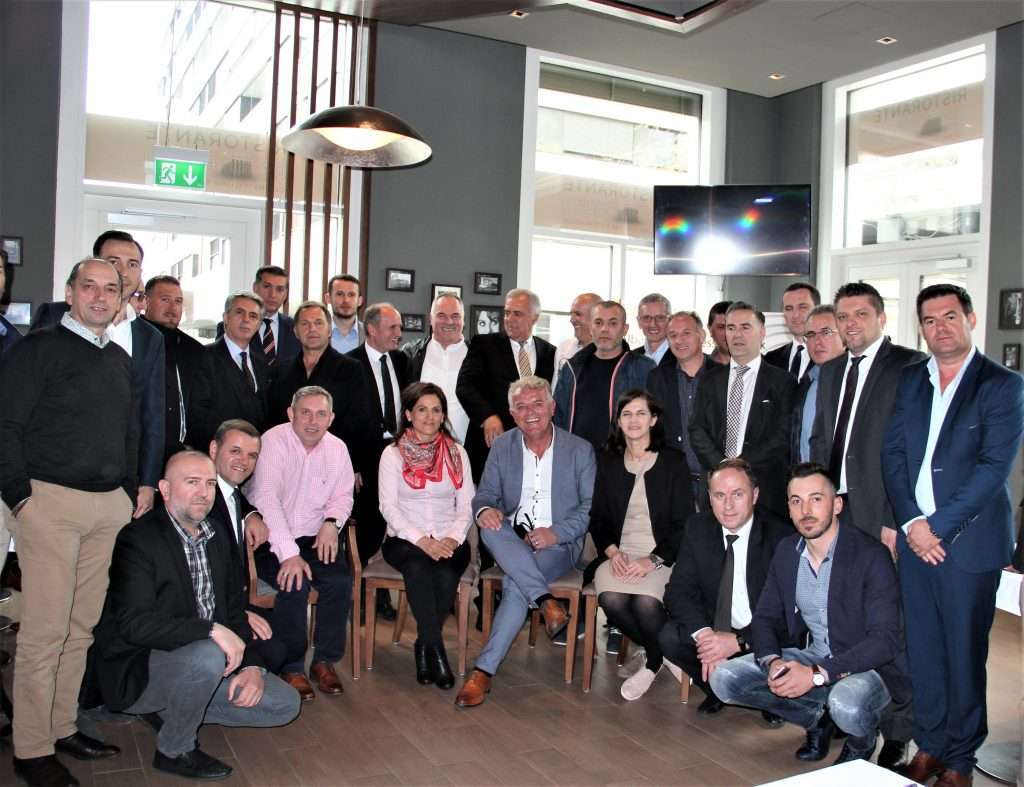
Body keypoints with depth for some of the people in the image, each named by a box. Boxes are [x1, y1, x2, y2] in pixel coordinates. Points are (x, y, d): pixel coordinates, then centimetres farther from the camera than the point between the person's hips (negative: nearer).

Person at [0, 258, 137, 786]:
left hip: (110, 505, 6)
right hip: (51, 501, -6)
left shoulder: (120, 360, 16)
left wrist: (131, 493, 14)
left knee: (82, 627, 11)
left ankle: (63, 727, 23)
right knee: (45, 630, -3)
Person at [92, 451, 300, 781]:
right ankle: (174, 751, -8)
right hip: (138, 669, -7)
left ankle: (170, 710, 12)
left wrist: (251, 665, -4)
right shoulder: (138, 539, -17)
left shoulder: (217, 537, 6)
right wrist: (211, 630, -33)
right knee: (208, 655, -36)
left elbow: (234, 608, 10)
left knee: (285, 704, 0)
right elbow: (135, 622, -28)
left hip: (204, 659, 7)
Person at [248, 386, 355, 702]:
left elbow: (343, 496, 13)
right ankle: (291, 668, -8)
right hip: (271, 540, -4)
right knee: (295, 583, -28)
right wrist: (289, 554, -30)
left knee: (341, 580, -20)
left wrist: (331, 522, -12)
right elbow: (266, 498, -22)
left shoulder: (337, 448, 4)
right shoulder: (273, 442, -13)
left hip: (314, 538, 4)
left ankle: (324, 661, -2)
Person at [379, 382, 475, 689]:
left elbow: (466, 506, 7)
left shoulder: (456, 453, 11)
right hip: (404, 540, -1)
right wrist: (423, 541, -17)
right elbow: (389, 507, -4)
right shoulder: (393, 454, 5)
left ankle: (424, 646, -10)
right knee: (418, 567, -34)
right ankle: (436, 651, -24)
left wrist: (452, 539, -13)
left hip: (449, 542, 2)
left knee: (446, 573, -31)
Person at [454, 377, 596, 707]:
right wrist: (485, 509, -17)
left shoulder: (580, 449, 2)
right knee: (492, 527, -32)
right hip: (511, 542, 3)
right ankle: (547, 602, -31)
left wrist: (556, 533, -17)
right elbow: (485, 493, 9)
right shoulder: (502, 446, 10)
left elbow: (592, 507, 0)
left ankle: (484, 670, -22)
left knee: (515, 583, -31)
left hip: (559, 543, -3)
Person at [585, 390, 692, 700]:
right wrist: (612, 551, -7)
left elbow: (682, 524, -1)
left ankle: (653, 662, 3)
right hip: (618, 554, 3)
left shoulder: (674, 462, 3)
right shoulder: (607, 463, 12)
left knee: (646, 603, -31)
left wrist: (653, 560, -14)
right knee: (611, 600, -28)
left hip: (661, 555, -2)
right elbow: (598, 518, 13)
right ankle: (658, 653, 1)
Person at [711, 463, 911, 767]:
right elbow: (765, 617, 4)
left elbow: (885, 639, -23)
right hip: (813, 658, 5)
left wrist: (818, 674, -32)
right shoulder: (786, 550, 0)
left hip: (867, 665, -5)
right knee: (724, 679, -11)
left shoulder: (870, 555, -19)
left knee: (847, 706, -38)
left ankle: (863, 740, 1)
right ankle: (818, 716, 10)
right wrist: (772, 662, -19)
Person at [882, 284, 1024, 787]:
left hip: (969, 540, -4)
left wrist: (939, 526, -15)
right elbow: (892, 454, 5)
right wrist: (911, 523, -6)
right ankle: (929, 745, 27)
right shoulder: (909, 381, 10)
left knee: (963, 652, 5)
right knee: (922, 649, 11)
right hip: (915, 536, 4)